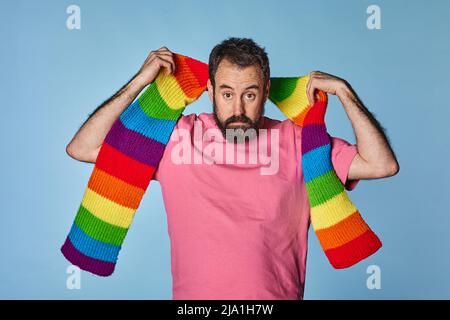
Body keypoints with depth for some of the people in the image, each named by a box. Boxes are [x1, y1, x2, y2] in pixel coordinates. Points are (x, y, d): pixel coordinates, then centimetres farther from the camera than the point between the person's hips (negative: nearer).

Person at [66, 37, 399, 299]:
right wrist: (139, 81, -10)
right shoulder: (175, 138, -5)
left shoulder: (297, 141, -3)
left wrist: (344, 91, -8)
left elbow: (382, 165, -4)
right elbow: (81, 148, -6)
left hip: (278, 293, 1)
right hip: (194, 295, 0)